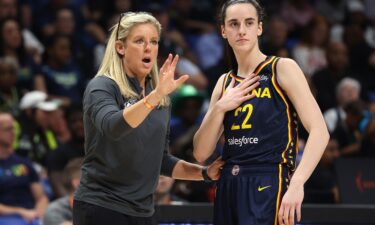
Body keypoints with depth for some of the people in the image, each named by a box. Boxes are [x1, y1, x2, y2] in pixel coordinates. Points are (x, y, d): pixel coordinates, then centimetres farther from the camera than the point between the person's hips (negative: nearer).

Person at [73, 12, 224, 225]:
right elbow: (112, 126, -29)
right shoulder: (102, 87, -8)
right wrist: (155, 95, -39)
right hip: (101, 208, -6)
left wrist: (205, 172, 7)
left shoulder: (162, 100, 11)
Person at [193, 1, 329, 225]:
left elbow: (319, 132, -12)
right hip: (228, 189, 6)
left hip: (268, 187, -6)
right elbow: (201, 153, 11)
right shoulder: (225, 83, 14)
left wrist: (296, 183, -24)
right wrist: (219, 108, -4)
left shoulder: (283, 69, -2)